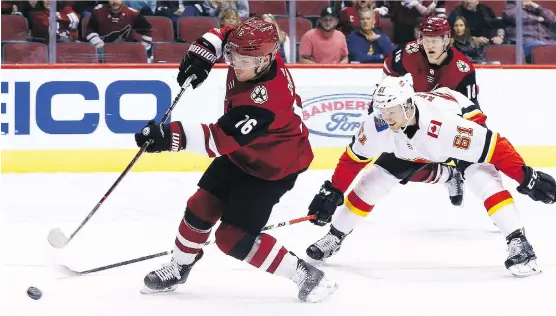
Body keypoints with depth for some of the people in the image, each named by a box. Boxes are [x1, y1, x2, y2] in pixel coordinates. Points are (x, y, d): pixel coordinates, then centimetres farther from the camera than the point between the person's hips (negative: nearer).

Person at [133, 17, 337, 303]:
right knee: (201, 206, 10)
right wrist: (202, 54, -11)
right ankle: (180, 267, 34)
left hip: (271, 168, -8)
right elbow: (223, 35, 6)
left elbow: (222, 139, -43)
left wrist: (172, 135, -51)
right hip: (240, 152, 8)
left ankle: (305, 275, -2)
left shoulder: (264, 99, -40)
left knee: (233, 237, -11)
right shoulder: (253, 53, -17)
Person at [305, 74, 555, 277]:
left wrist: (526, 178, -39)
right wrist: (332, 192, -12)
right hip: (410, 149, 4)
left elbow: (495, 147, -41)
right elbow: (354, 158, -14)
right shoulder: (377, 126, -33)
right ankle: (335, 236, 19)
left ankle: (518, 243, -27)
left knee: (484, 180, -29)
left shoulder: (445, 124, -46)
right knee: (370, 184, -1)